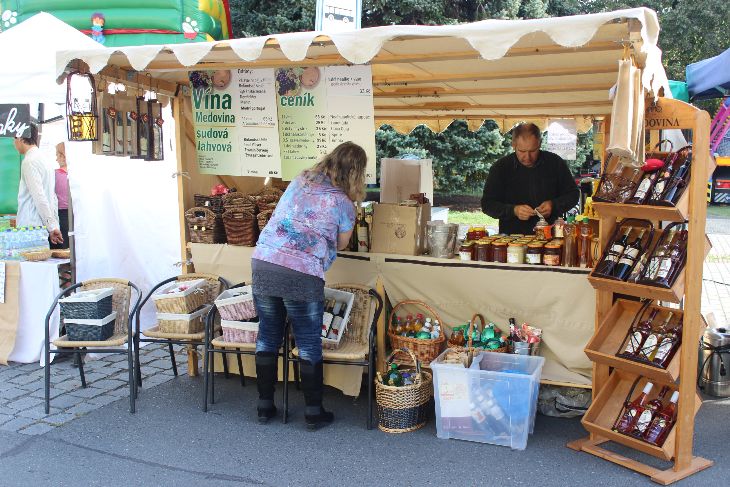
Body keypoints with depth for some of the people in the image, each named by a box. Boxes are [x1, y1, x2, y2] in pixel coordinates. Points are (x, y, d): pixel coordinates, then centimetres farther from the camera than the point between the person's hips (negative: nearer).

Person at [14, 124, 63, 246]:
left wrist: (52, 226, -16)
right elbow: (53, 198, 18)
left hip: (31, 227, -9)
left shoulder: (29, 162, -10)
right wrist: (54, 226, 18)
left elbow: (39, 197, -17)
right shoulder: (45, 160, 18)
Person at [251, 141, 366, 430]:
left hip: (263, 263, 5)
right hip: (302, 275, -5)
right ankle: (313, 412, 18)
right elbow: (341, 245, 14)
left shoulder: (299, 181, 12)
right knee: (309, 344, 9)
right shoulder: (343, 204, -1)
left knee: (268, 337, 16)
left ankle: (265, 406, 26)